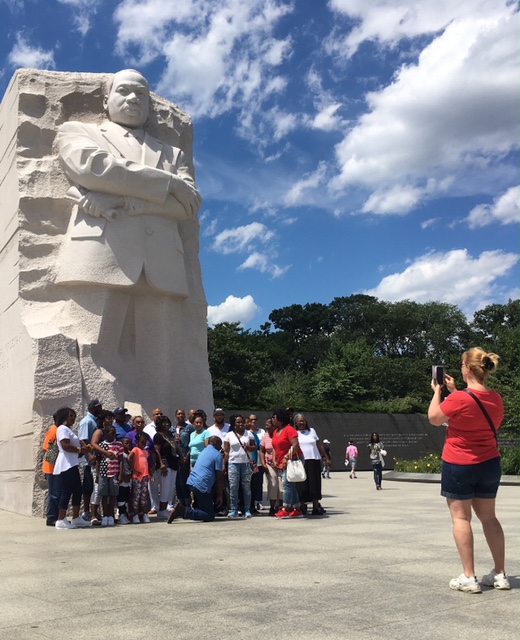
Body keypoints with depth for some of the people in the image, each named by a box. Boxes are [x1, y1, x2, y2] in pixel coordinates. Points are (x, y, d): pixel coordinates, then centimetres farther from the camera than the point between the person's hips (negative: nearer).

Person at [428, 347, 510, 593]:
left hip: (459, 465, -6)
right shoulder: (496, 399, 1)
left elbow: (434, 418, -6)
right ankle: (500, 574, 19)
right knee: (489, 517, 14)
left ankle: (468, 578, 4)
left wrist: (437, 391, 6)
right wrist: (453, 391, 16)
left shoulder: (459, 398, -21)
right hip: (489, 464, 6)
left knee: (460, 518, 3)